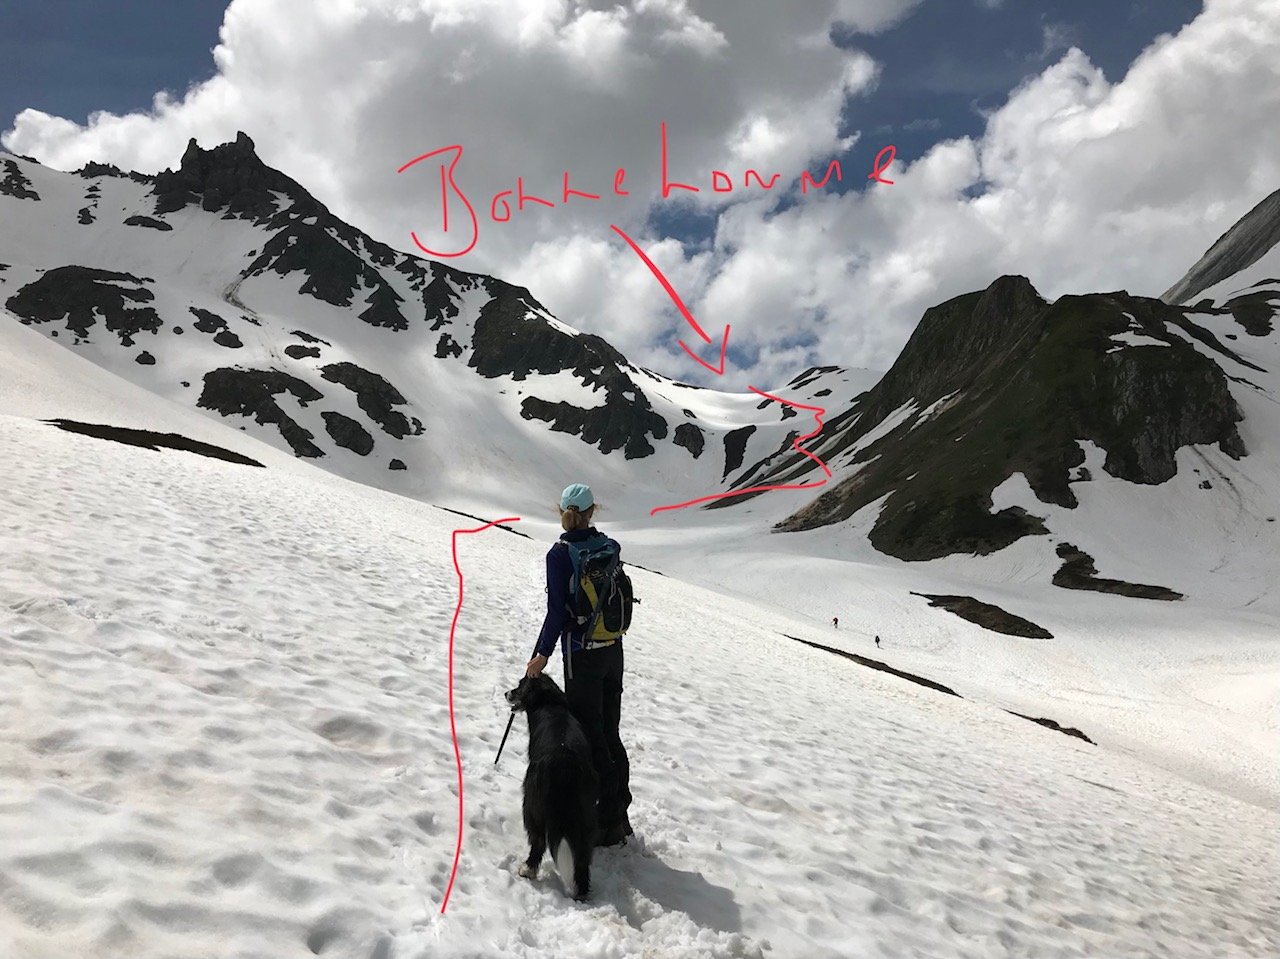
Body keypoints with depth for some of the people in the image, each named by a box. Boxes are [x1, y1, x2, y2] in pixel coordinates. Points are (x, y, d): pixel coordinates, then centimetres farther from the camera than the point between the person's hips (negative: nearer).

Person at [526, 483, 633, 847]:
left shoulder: (560, 554, -13)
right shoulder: (609, 547, 3)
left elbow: (558, 611, -15)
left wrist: (542, 654, -7)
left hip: (582, 654, -6)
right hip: (613, 650, 6)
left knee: (590, 738, 3)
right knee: (610, 734, 15)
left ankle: (606, 822, 10)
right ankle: (619, 815, 24)